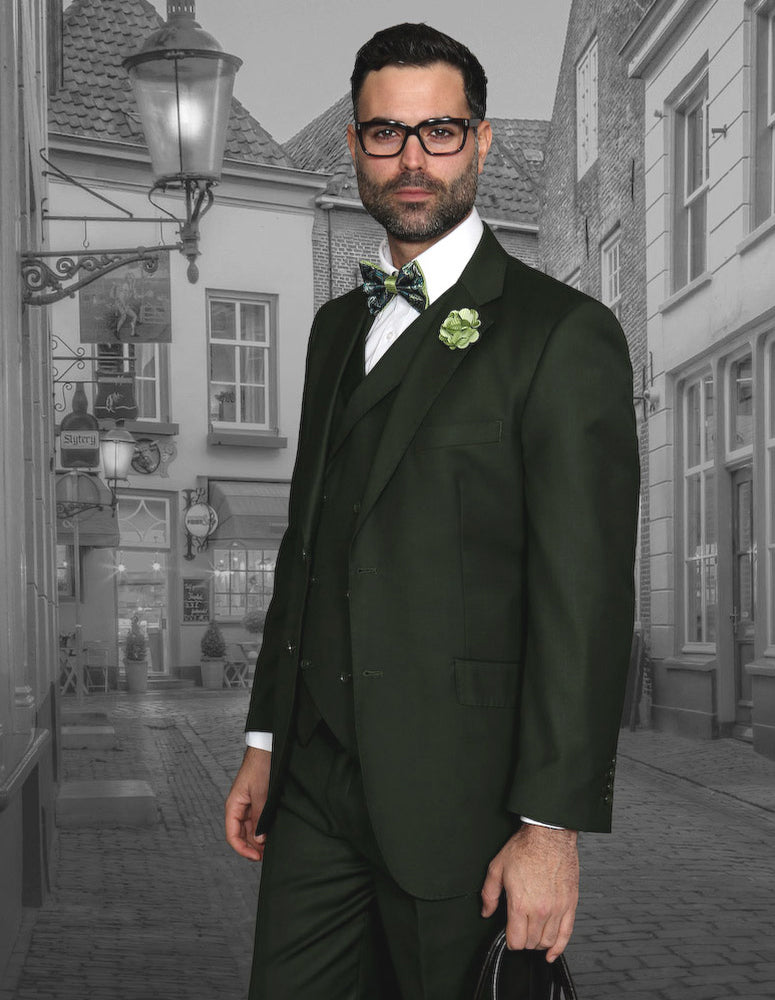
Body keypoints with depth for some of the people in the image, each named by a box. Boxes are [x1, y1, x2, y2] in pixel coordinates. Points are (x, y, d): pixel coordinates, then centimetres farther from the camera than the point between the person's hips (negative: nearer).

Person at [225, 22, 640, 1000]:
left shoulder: (563, 333, -8)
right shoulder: (337, 326, 15)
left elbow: (585, 600, -13)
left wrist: (552, 824, -16)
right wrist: (265, 742, 16)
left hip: (457, 797, -6)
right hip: (315, 782, 6)